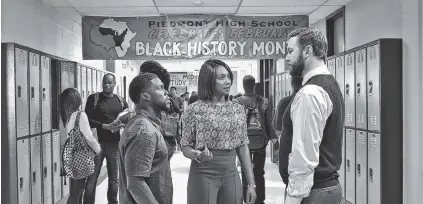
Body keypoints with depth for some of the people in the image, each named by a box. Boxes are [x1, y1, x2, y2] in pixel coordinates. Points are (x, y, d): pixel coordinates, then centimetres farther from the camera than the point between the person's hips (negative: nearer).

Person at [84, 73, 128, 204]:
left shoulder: (121, 101, 9)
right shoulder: (93, 98, 1)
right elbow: (88, 120, -6)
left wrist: (121, 125, -12)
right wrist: (105, 126, -19)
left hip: (115, 144, 3)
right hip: (97, 143, -2)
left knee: (114, 178, 11)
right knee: (92, 178, 0)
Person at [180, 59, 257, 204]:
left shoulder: (238, 109, 5)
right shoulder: (195, 110, -7)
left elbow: (243, 147, 7)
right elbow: (185, 147, -2)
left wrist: (251, 183, 4)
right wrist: (197, 155, -25)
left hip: (231, 175, 4)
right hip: (203, 175, -4)